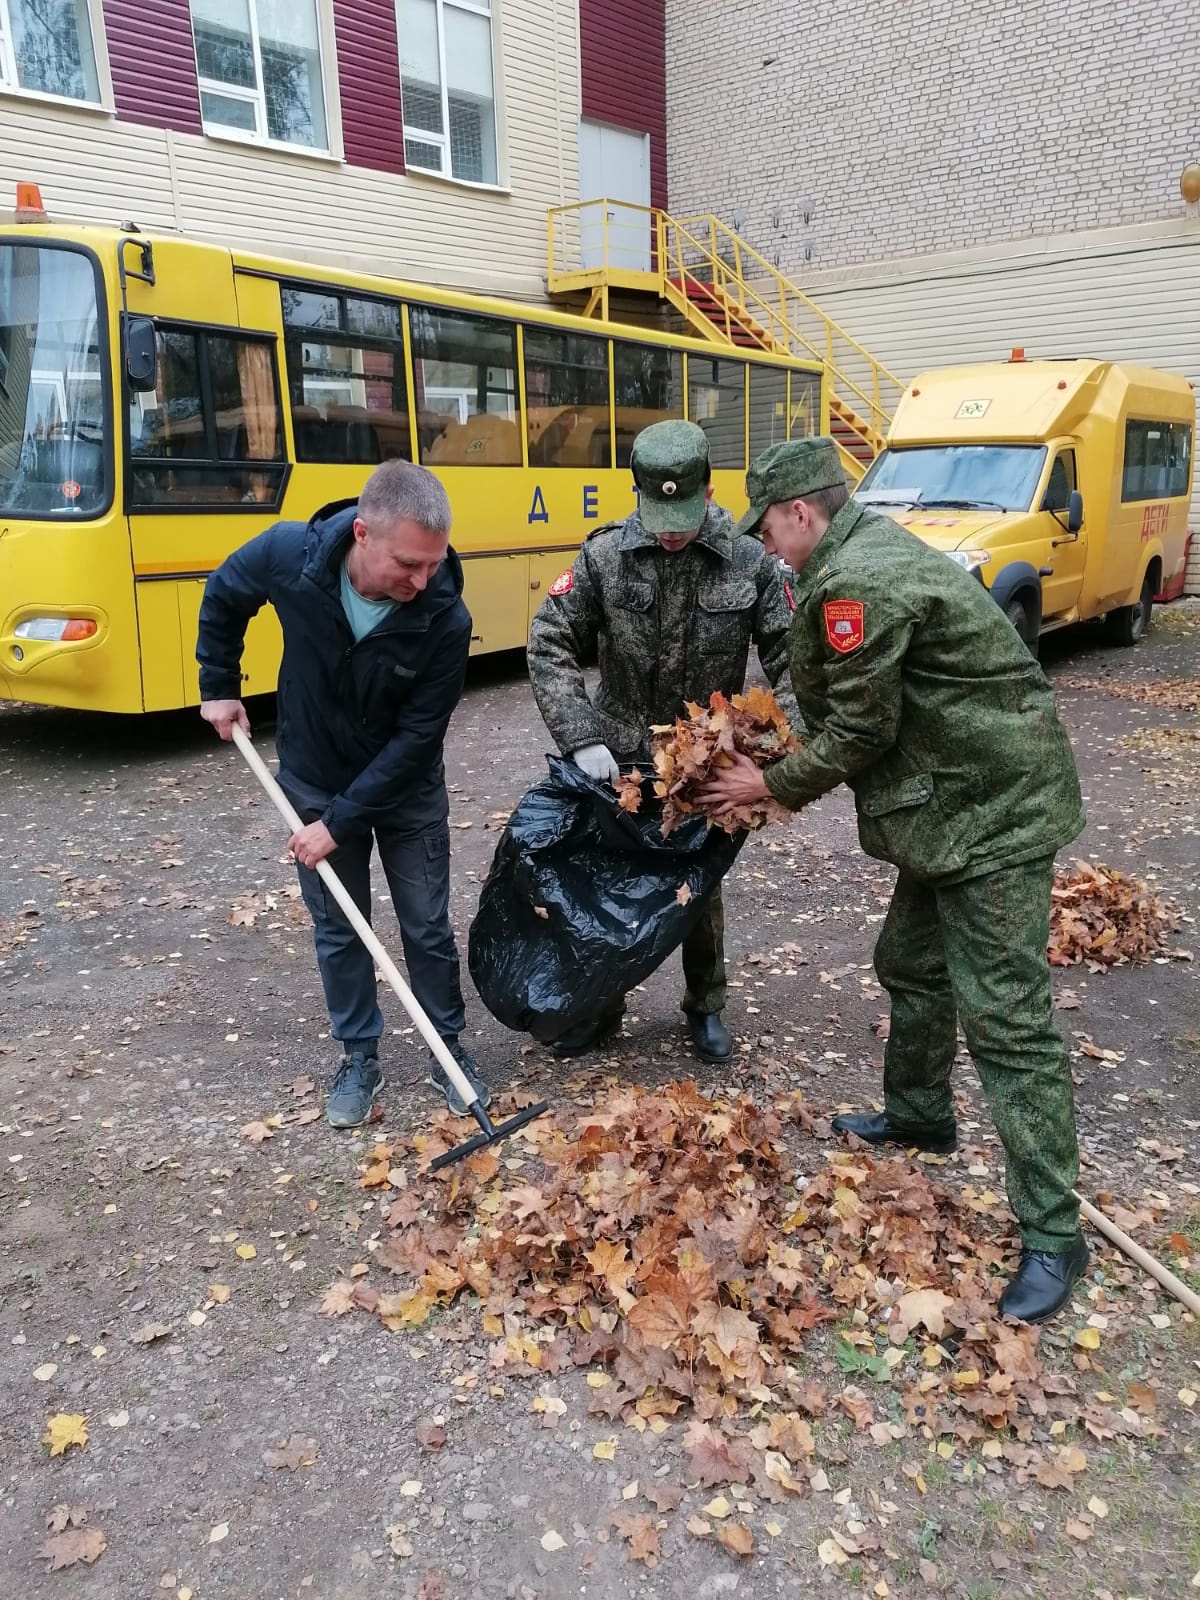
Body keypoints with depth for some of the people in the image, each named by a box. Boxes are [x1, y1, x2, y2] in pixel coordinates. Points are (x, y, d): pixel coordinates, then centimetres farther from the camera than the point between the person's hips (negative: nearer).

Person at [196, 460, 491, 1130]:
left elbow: (416, 737, -23)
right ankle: (360, 1059, 29)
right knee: (338, 930, 12)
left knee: (428, 927, 10)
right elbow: (224, 596, 0)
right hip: (315, 784, 2)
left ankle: (450, 1049, 30)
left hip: (408, 792, -1)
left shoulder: (445, 619, -29)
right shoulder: (290, 555, -24)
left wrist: (342, 820, -21)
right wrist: (219, 686, 4)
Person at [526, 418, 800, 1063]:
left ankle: (705, 1008, 35)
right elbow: (550, 646, -9)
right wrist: (581, 737, -19)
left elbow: (790, 658, -8)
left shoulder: (750, 562, -10)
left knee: (701, 887, 14)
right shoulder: (605, 556, -10)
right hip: (620, 757, 1)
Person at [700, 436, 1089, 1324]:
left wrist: (773, 787, -3)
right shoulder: (869, 550, 12)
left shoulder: (853, 583, -21)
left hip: (995, 813, -11)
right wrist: (782, 765, 8)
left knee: (1006, 1016, -7)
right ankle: (920, 1114, 43)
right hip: (956, 804, 11)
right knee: (913, 966, 22)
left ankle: (1053, 1236, 3)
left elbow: (861, 732, -17)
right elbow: (845, 703, 15)